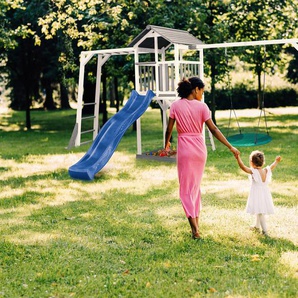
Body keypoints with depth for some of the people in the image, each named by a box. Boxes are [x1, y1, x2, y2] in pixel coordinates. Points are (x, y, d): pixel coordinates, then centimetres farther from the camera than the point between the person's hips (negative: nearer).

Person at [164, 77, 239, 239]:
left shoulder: (176, 106, -4)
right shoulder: (202, 106, -4)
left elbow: (169, 129, -1)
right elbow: (213, 130, -7)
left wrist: (167, 143, 20)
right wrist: (230, 147, -2)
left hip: (184, 150, -2)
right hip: (200, 149, 2)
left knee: (186, 189, 3)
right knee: (196, 186, 18)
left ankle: (195, 228, -7)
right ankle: (196, 223, 24)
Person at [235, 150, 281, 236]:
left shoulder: (253, 172, -19)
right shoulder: (266, 170, 0)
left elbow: (243, 167, -29)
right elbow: (272, 167, 20)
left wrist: (238, 158, -29)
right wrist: (276, 161, 39)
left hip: (257, 195, -7)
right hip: (265, 195, 7)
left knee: (260, 212, -3)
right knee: (259, 211, 23)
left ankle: (265, 231, -6)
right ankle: (257, 226, 41)